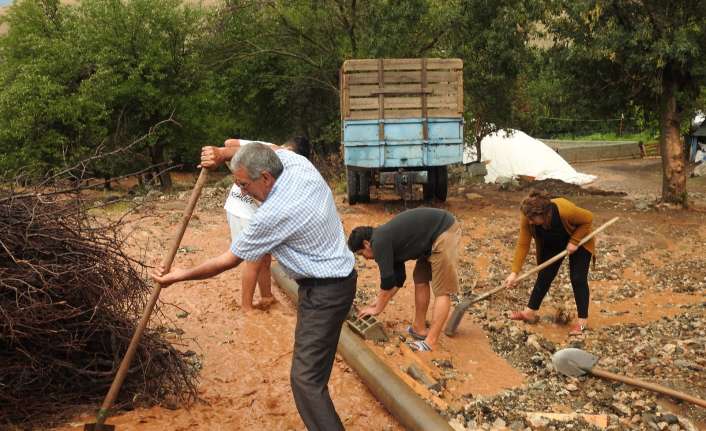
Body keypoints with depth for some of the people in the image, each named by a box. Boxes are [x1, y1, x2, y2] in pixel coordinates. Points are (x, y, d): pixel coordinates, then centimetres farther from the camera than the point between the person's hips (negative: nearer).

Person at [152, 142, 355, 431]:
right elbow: (259, 149, 19)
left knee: (306, 378, -10)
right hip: (337, 274, 10)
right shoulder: (297, 161, -5)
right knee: (311, 368, 21)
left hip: (325, 291, -10)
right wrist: (222, 153, 3)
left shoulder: (272, 214, -26)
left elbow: (228, 261, -12)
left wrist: (181, 276, 0)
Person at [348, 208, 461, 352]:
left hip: (444, 232, -10)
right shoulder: (388, 240, 16)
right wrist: (377, 303, 28)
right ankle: (420, 329, 26)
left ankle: (430, 343, -3)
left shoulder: (379, 242, -11)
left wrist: (377, 309, 6)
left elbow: (387, 281, -7)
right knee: (421, 280, 18)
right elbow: (397, 279, 23)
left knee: (441, 291, -6)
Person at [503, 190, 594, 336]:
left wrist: (574, 242, -29)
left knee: (578, 278, -7)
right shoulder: (527, 218, -31)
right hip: (552, 244, 4)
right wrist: (514, 272, -30)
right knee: (544, 275, 1)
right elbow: (523, 244, -25)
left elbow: (588, 218, -24)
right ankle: (530, 312, 11)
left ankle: (582, 320, 2)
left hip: (578, 242, -4)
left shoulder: (565, 210, -42)